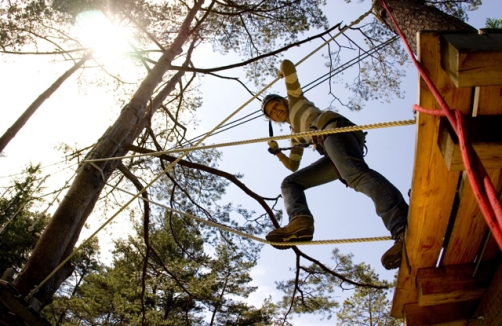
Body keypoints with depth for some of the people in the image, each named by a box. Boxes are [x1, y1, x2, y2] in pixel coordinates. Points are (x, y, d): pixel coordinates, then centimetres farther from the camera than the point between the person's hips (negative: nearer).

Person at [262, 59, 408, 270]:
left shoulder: (295, 99, 28)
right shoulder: (297, 135, 42)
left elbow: (287, 64, 23)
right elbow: (293, 166, 42)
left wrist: (283, 72, 44)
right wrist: (276, 152, 31)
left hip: (333, 126, -8)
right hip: (331, 148, 8)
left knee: (356, 174, -35)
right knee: (290, 183, 3)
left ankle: (403, 227, -58)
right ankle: (300, 221, -31)